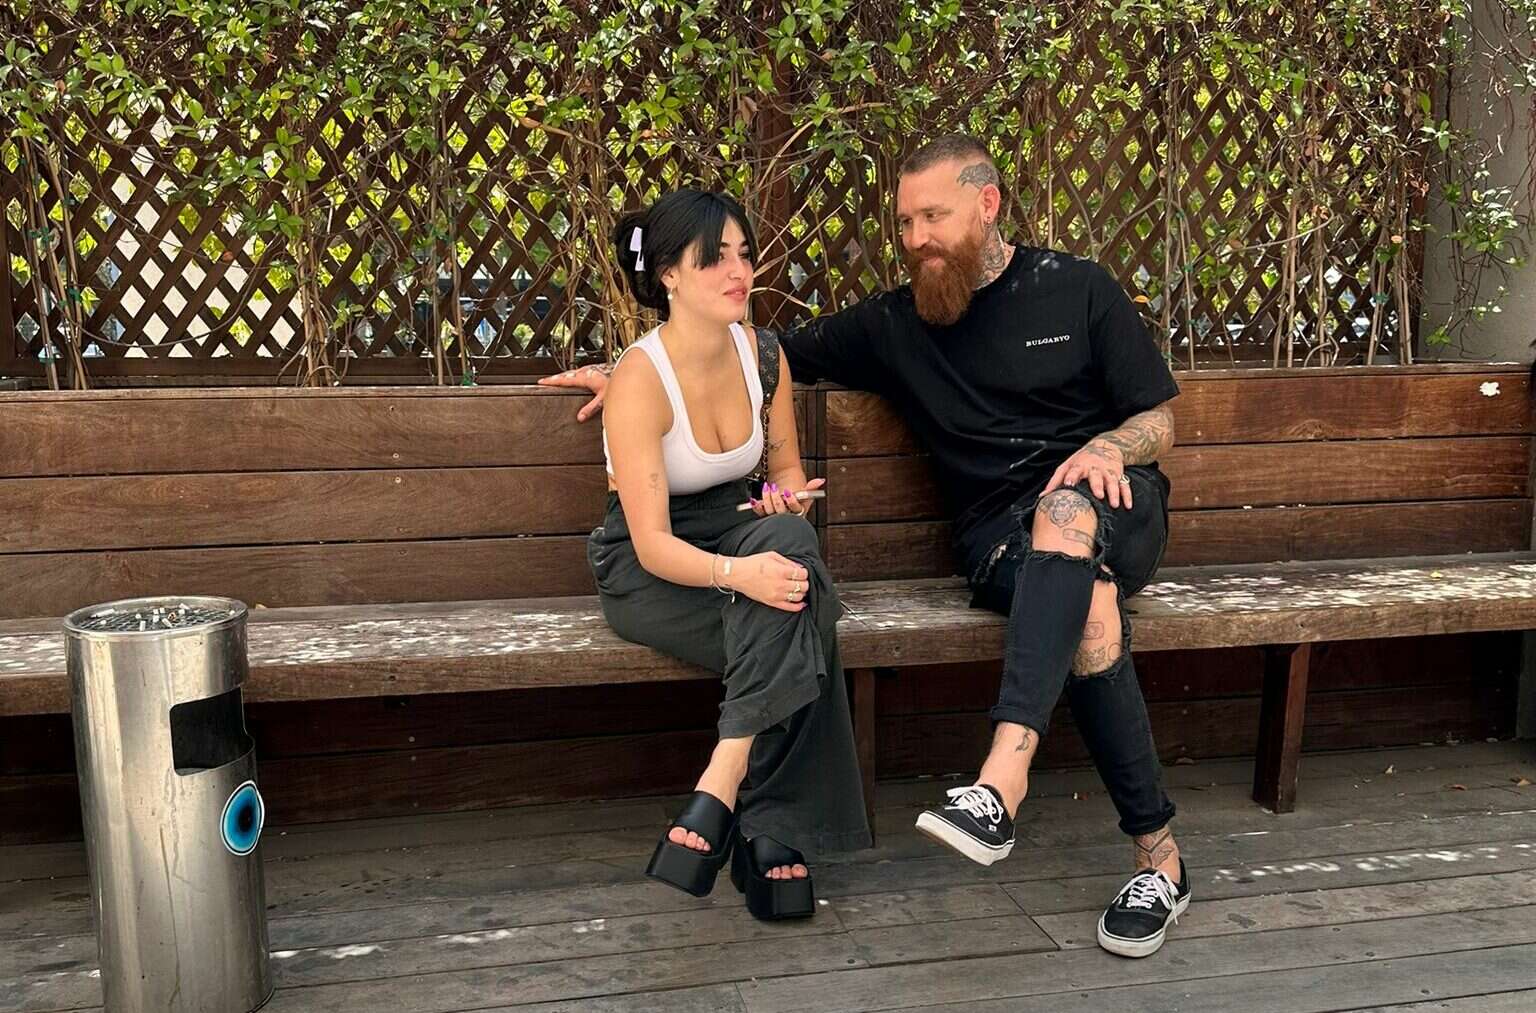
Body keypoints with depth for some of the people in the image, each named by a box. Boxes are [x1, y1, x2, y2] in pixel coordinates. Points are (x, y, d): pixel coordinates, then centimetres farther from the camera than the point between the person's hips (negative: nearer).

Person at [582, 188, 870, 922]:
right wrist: (736, 573, -43)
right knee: (796, 643, -30)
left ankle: (720, 790, -34)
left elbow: (786, 468, 14)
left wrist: (787, 499, -11)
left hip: (738, 535, 5)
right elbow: (653, 542, -24)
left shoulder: (763, 354, -2)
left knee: (787, 540, -32)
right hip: (647, 571, -5)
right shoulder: (641, 378, -20)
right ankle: (771, 829, -21)